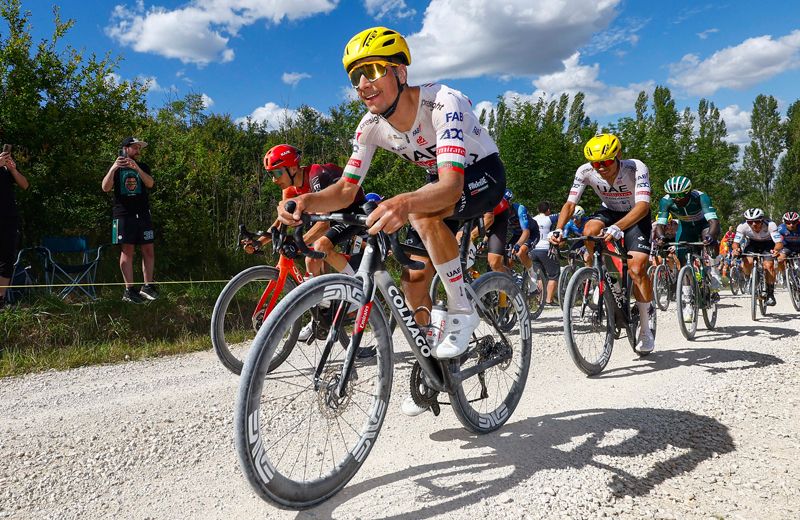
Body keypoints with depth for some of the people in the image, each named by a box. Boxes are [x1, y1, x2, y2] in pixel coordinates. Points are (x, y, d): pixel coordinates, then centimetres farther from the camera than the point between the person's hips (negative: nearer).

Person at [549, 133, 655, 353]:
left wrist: (617, 227, -60)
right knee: (589, 232, -34)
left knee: (637, 269, -21)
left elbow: (642, 206, -43)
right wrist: (558, 230, -41)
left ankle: (646, 329, -2)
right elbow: (570, 203, -22)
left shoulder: (636, 169, -31)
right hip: (609, 212, 3)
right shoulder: (585, 171, -23)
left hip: (635, 217, -3)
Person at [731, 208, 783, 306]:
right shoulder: (742, 226, -30)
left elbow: (779, 242, -39)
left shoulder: (770, 225, -34)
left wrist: (776, 250, -61)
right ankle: (747, 278, 8)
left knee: (769, 265, -23)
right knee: (747, 262, -27)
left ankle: (770, 293, -6)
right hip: (753, 244, 1)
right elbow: (736, 243, -31)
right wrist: (735, 249, -55)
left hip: (768, 244, -1)